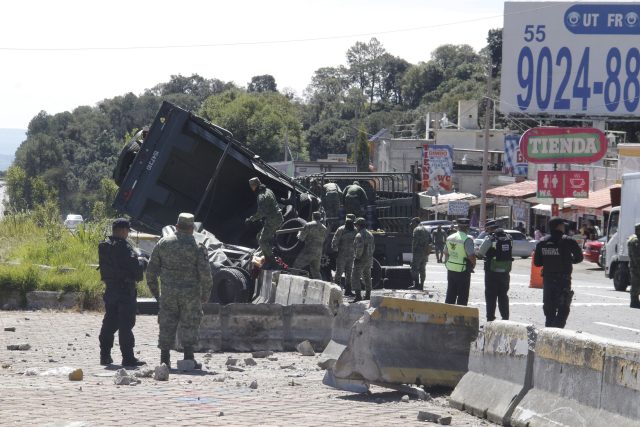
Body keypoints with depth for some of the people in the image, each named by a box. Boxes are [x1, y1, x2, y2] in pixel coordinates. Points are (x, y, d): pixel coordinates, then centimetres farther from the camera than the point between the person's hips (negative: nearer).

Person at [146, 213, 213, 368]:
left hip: (168, 293, 2)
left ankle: (164, 360, 8)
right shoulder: (196, 247, -6)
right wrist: (205, 294, 3)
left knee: (167, 325, 8)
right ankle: (188, 359, 3)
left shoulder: (163, 243, 3)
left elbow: (151, 269, 6)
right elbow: (205, 273, -9)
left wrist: (154, 290, 16)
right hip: (190, 294, -2)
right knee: (189, 326, 6)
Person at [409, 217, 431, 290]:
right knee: (422, 269, 10)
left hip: (418, 251, -9)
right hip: (425, 253, 9)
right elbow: (430, 240, 17)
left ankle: (416, 284, -15)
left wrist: (413, 249, -10)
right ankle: (421, 285, 10)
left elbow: (415, 241, -17)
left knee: (414, 268, -8)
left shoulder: (417, 229, -9)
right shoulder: (425, 230, 18)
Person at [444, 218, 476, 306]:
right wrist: (473, 265, -3)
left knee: (450, 295, 15)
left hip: (451, 269, 7)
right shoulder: (467, 240, -17)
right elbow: (471, 256, -21)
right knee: (462, 296, 1)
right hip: (463, 271, -7)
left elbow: (446, 253, 14)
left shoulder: (450, 238, 6)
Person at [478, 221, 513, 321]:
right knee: (503, 295, 14)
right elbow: (511, 252, 8)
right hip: (505, 271, 5)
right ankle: (505, 318, 14)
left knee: (490, 296, 2)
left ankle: (490, 318, 0)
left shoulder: (490, 238, -11)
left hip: (492, 271, -5)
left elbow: (481, 251, -8)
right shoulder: (508, 238, 6)